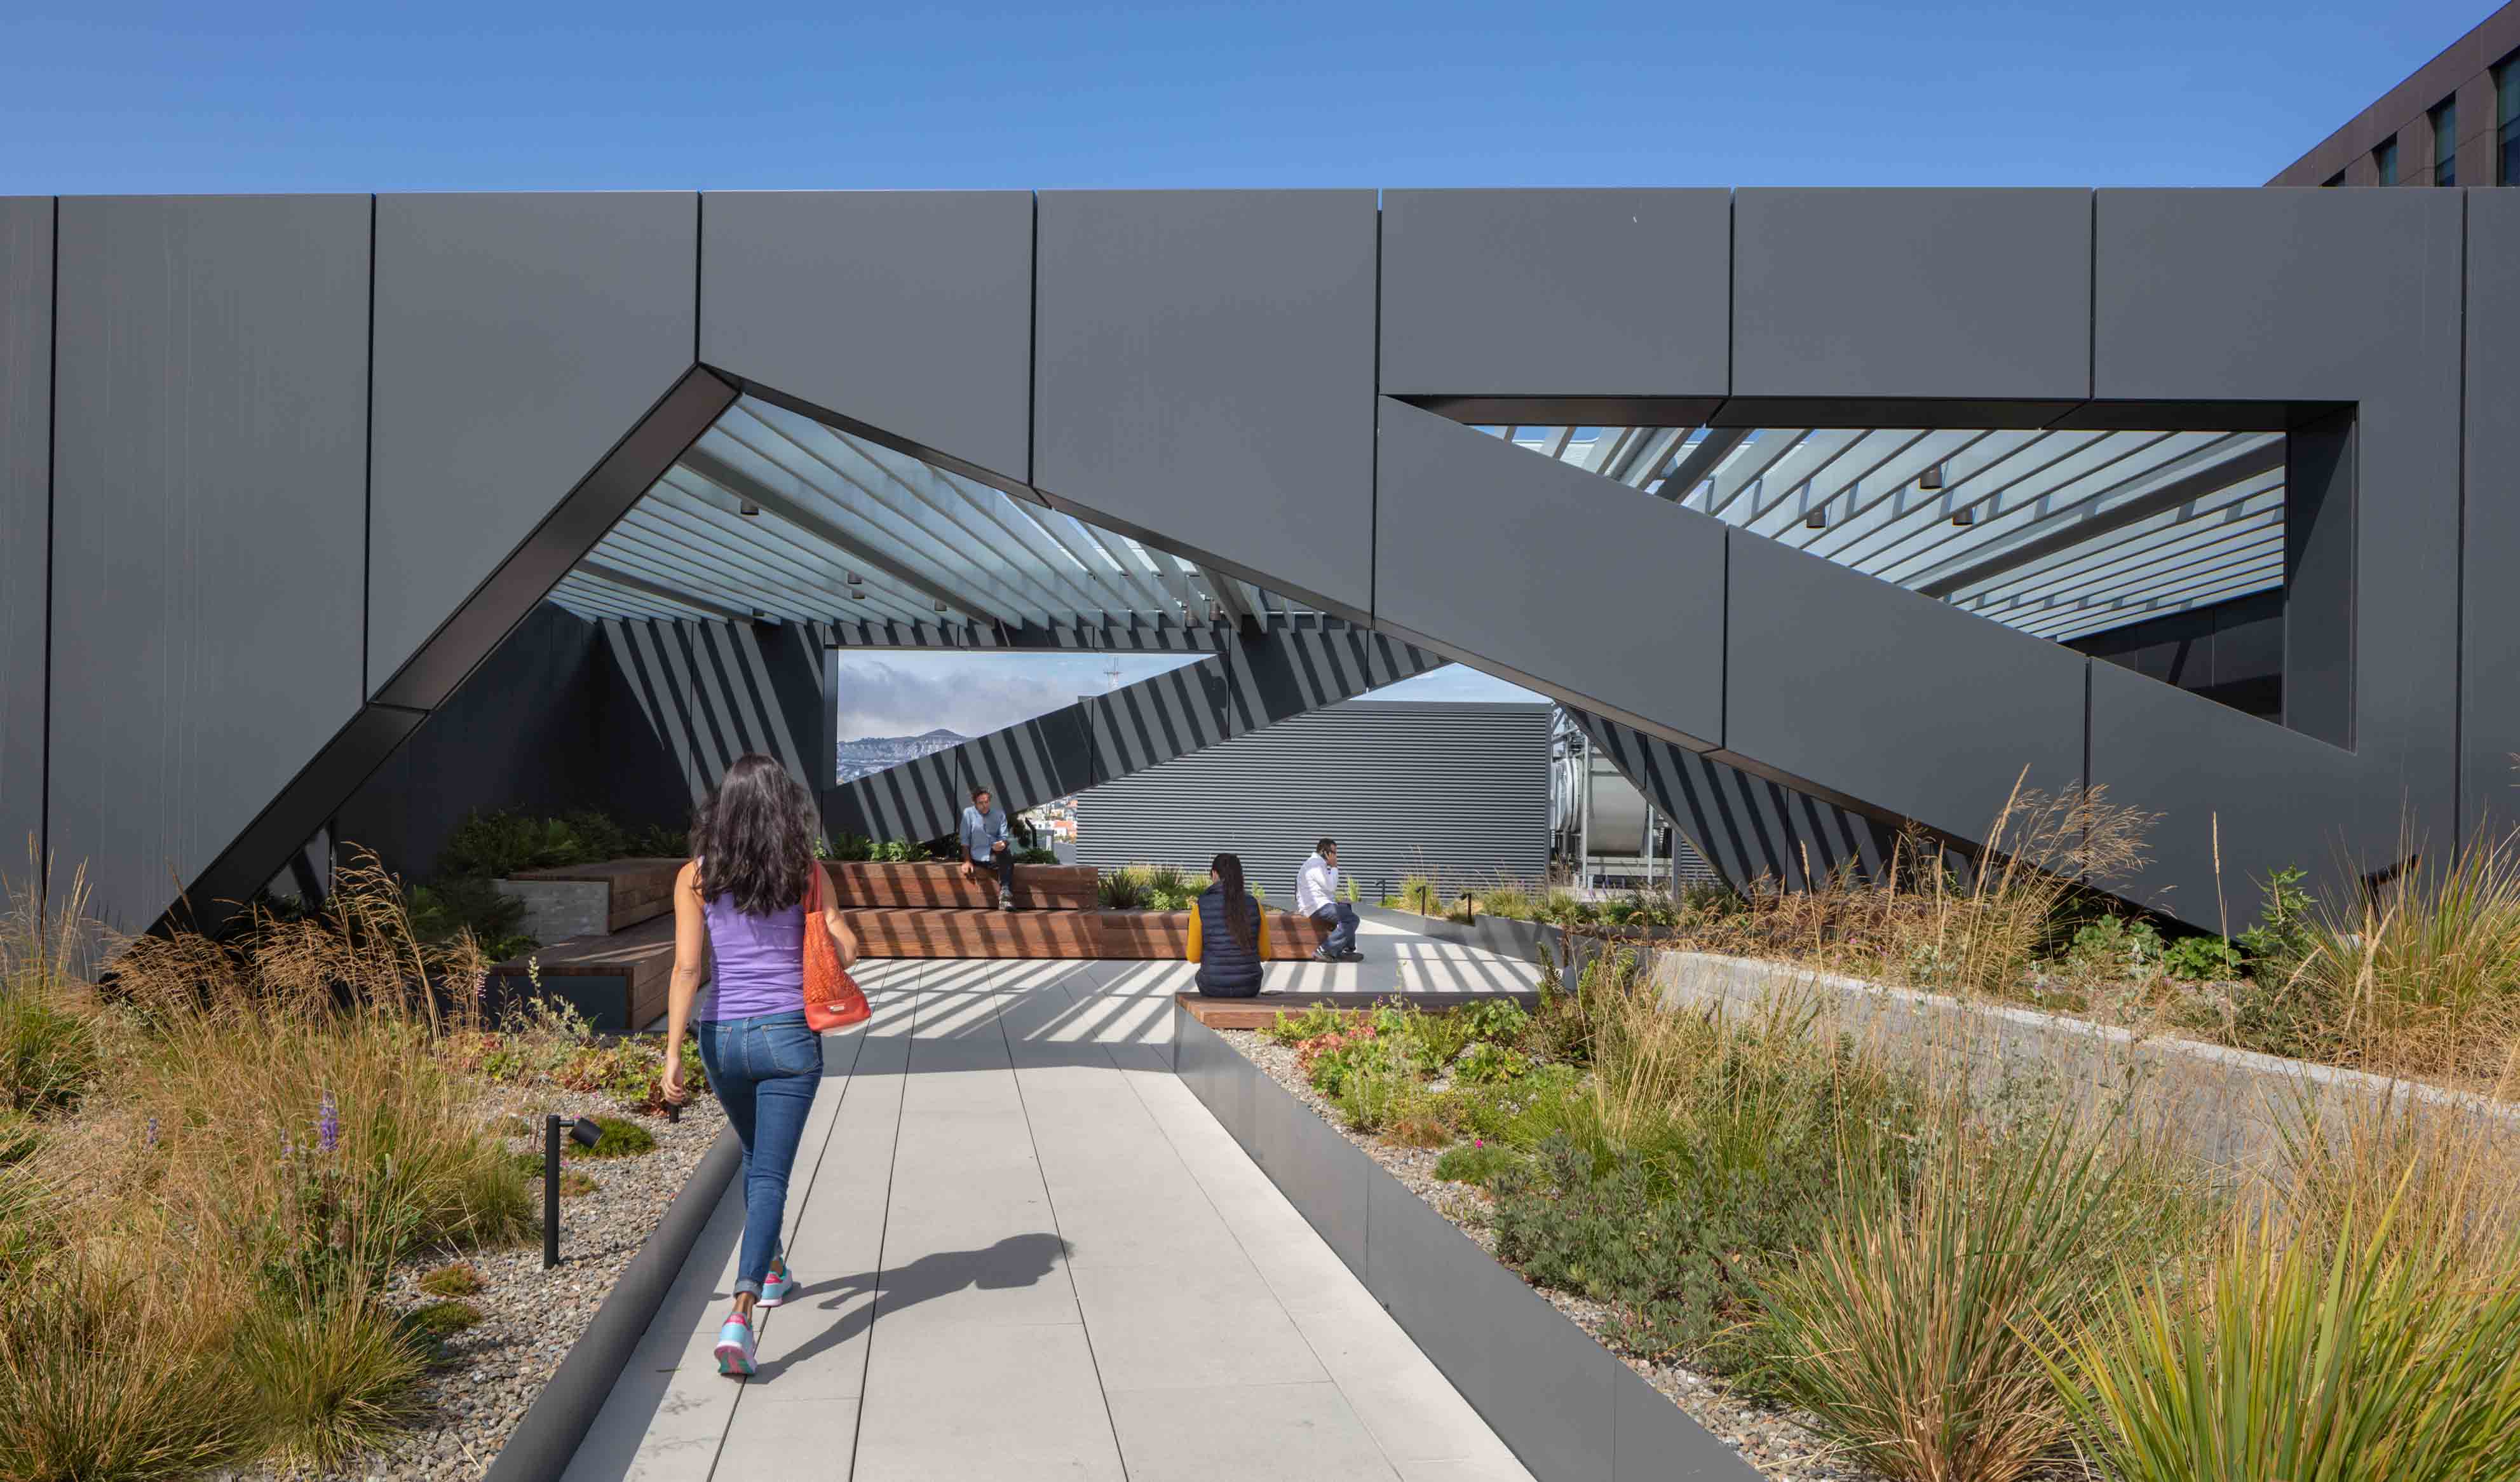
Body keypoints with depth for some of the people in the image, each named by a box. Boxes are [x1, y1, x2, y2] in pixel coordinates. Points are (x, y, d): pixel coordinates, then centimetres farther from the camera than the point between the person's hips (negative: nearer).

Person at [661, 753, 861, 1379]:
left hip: (722, 1037, 2)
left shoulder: (695, 877, -2)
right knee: (770, 1176, -2)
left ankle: (772, 1271, 44)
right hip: (788, 1036, -2)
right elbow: (846, 952, -4)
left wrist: (672, 1053, -10)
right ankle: (740, 1314, -18)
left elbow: (687, 969, -9)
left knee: (757, 1158, 26)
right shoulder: (806, 871, -4)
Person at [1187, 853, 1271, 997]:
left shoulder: (1201, 907, -13)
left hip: (1214, 986, -1)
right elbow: (1265, 955, 0)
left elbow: (1194, 957, -7)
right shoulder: (1254, 905, -7)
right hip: (1248, 986, 1)